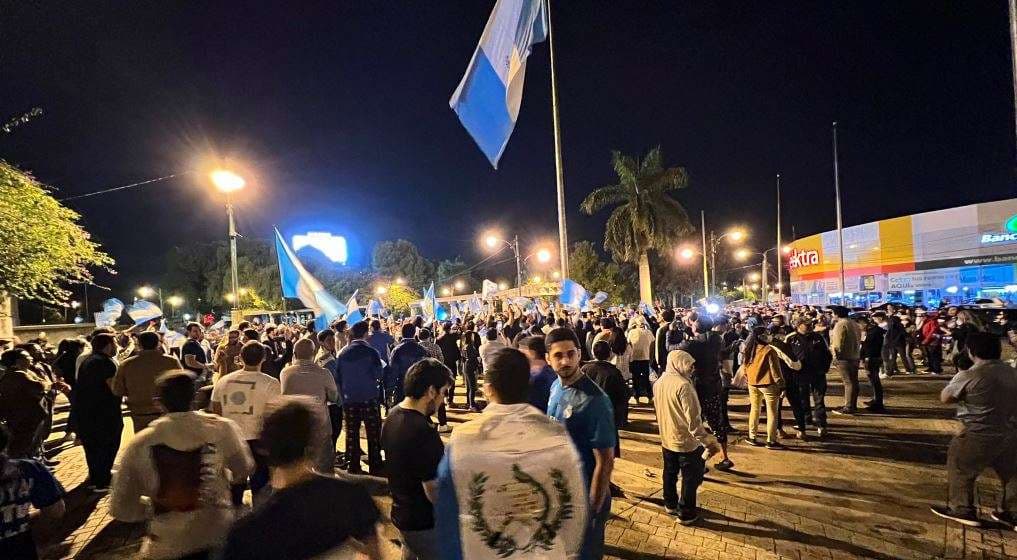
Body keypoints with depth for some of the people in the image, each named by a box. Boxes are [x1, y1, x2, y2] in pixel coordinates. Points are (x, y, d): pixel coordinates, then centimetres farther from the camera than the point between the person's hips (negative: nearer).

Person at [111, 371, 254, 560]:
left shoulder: (140, 443, -10)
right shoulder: (222, 428, -12)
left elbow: (121, 508, -5)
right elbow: (244, 470, 2)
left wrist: (153, 508, 11)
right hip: (218, 539, 0)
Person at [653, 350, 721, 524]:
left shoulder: (658, 383, -1)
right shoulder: (683, 386, -26)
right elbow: (694, 421, -27)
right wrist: (709, 441, -22)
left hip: (666, 439, 7)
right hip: (687, 441, -7)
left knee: (670, 473, 23)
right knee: (691, 477, 11)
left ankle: (670, 504, 40)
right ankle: (686, 513, 21)